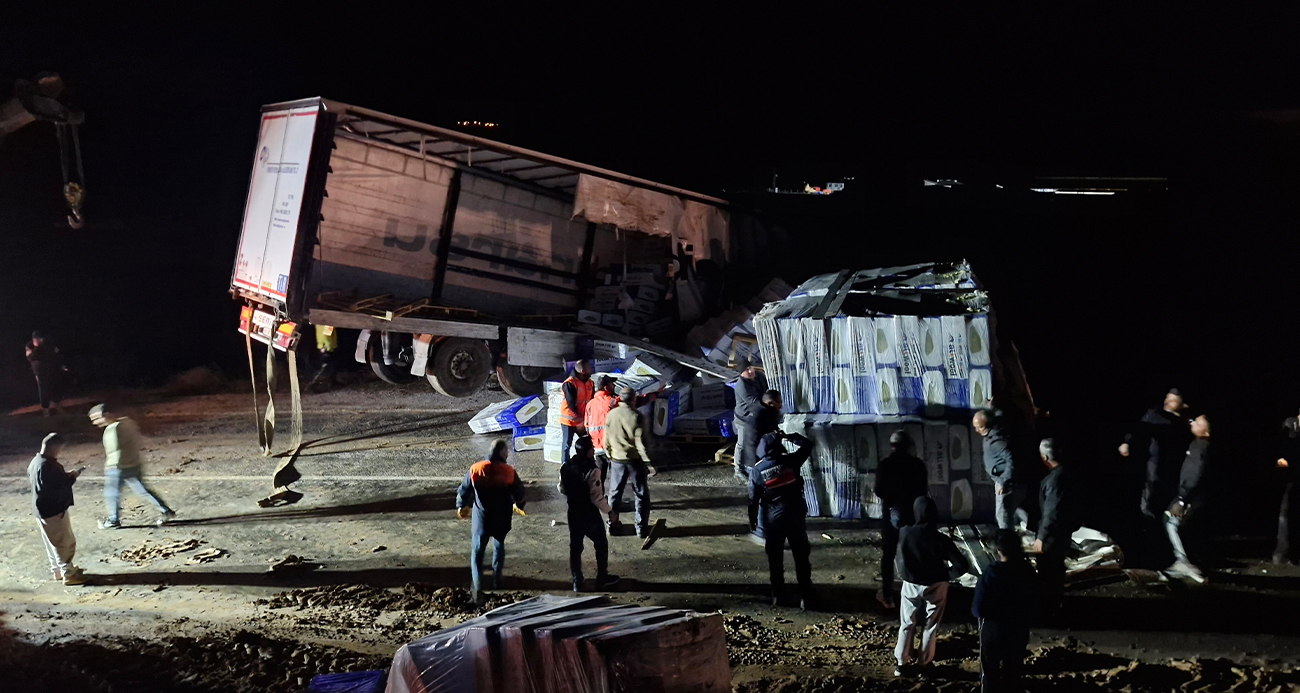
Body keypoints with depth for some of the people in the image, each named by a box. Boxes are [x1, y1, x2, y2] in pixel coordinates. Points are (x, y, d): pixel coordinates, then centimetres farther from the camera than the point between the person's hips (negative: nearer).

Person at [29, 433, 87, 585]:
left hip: (42, 509, 10)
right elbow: (58, 489, -28)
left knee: (53, 542, 22)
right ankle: (69, 574, 7)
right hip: (54, 510, -10)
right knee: (65, 543, 1)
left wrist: (65, 476, 6)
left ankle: (58, 570, 33)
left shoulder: (36, 462, 5)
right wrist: (71, 478, -14)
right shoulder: (48, 466, -28)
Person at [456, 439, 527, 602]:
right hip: (502, 519, 1)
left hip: (481, 518, -1)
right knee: (499, 545, 27)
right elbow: (519, 493, 0)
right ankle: (497, 578, 36)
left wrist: (460, 507, 19)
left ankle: (477, 588, -7)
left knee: (477, 552, 5)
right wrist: (518, 506, 23)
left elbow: (463, 491, -1)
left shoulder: (476, 469, -9)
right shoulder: (509, 472, -11)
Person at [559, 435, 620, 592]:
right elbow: (597, 497, -23)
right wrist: (609, 511, -9)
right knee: (601, 545, 15)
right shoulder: (592, 471, -25)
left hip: (573, 513, 5)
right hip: (590, 515, -5)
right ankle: (602, 579, 24)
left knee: (575, 547, 14)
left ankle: (577, 582, 20)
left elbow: (562, 489, 7)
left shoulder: (565, 468, -5)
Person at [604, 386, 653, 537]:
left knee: (614, 493, 16)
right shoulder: (636, 416, -15)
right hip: (635, 460, -4)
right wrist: (648, 462, -11)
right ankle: (642, 528, 7)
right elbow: (640, 442, -16)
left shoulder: (611, 415, -2)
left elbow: (606, 440, 5)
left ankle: (611, 525, 22)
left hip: (616, 460, 4)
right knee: (641, 495, 7)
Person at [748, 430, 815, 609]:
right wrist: (787, 436, 11)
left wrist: (752, 520, 10)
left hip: (773, 519, 0)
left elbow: (753, 498, -2)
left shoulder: (757, 470, -6)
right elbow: (807, 444, 9)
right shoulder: (790, 461, -6)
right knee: (801, 558, 7)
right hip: (796, 516, 0)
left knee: (775, 560, 14)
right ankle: (805, 597, 8)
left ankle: (777, 595, 19)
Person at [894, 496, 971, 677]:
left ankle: (901, 664, 22)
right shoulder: (940, 539, -22)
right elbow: (962, 565, -22)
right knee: (931, 626, 16)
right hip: (935, 586, -1)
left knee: (907, 624, 17)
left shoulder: (905, 533, -18)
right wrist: (947, 575, -5)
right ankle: (924, 665, 25)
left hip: (911, 585, 1)